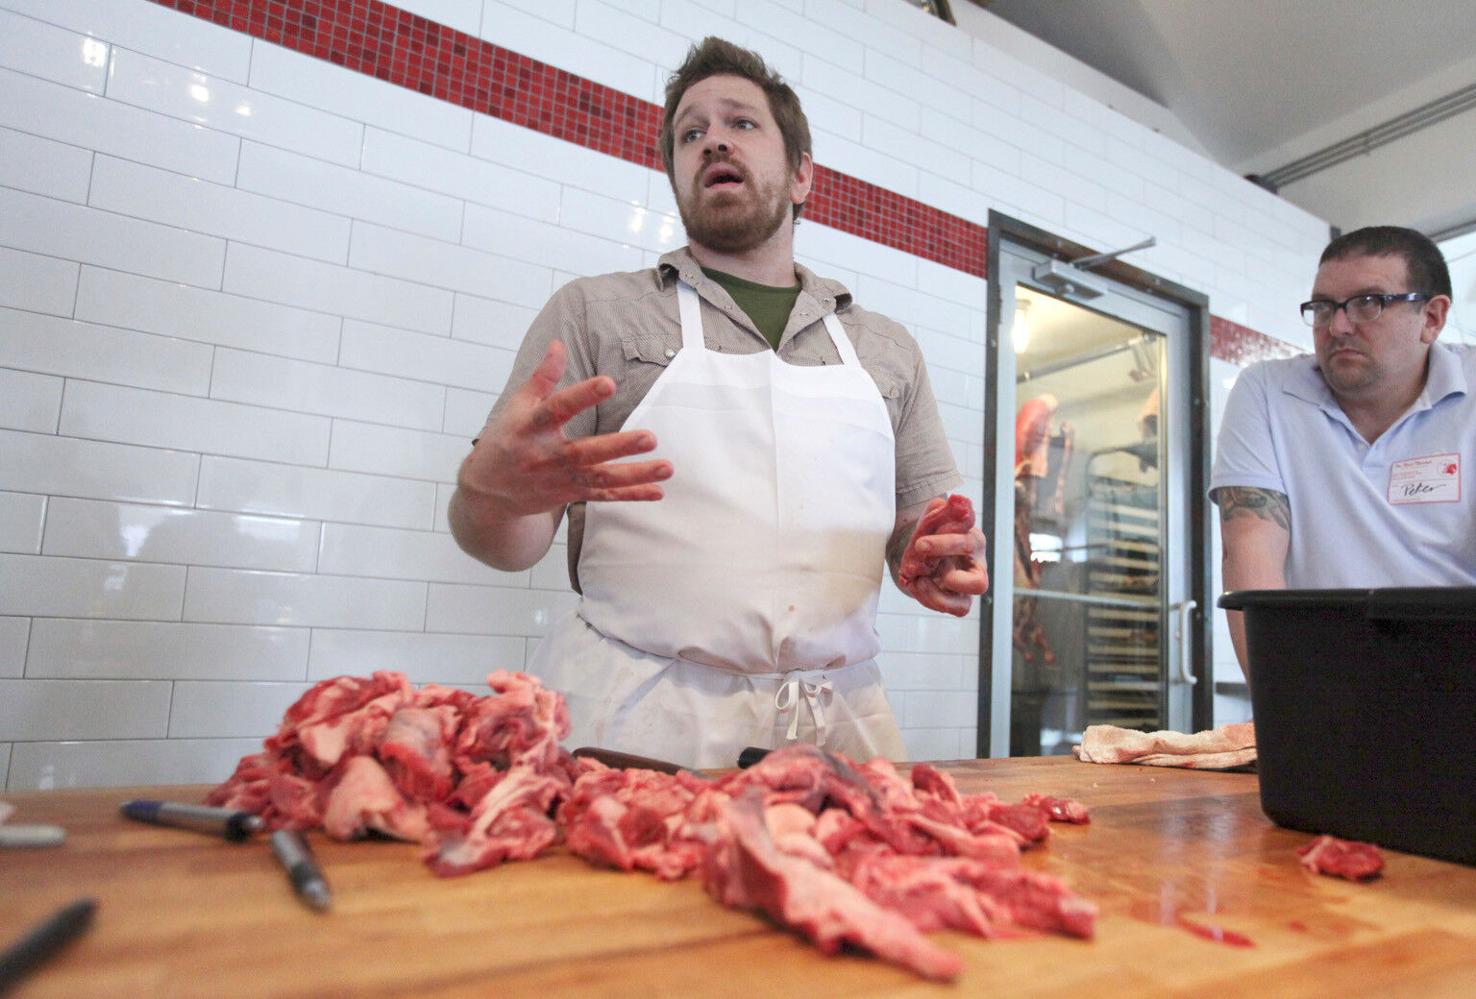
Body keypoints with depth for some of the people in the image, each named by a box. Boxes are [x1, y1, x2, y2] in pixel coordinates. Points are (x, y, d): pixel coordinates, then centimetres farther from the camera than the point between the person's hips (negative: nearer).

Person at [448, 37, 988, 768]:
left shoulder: (887, 349, 15)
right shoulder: (595, 313, 6)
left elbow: (921, 527, 17)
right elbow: (509, 544, 2)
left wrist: (946, 558, -6)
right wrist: (493, 489, -21)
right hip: (636, 722, -2)